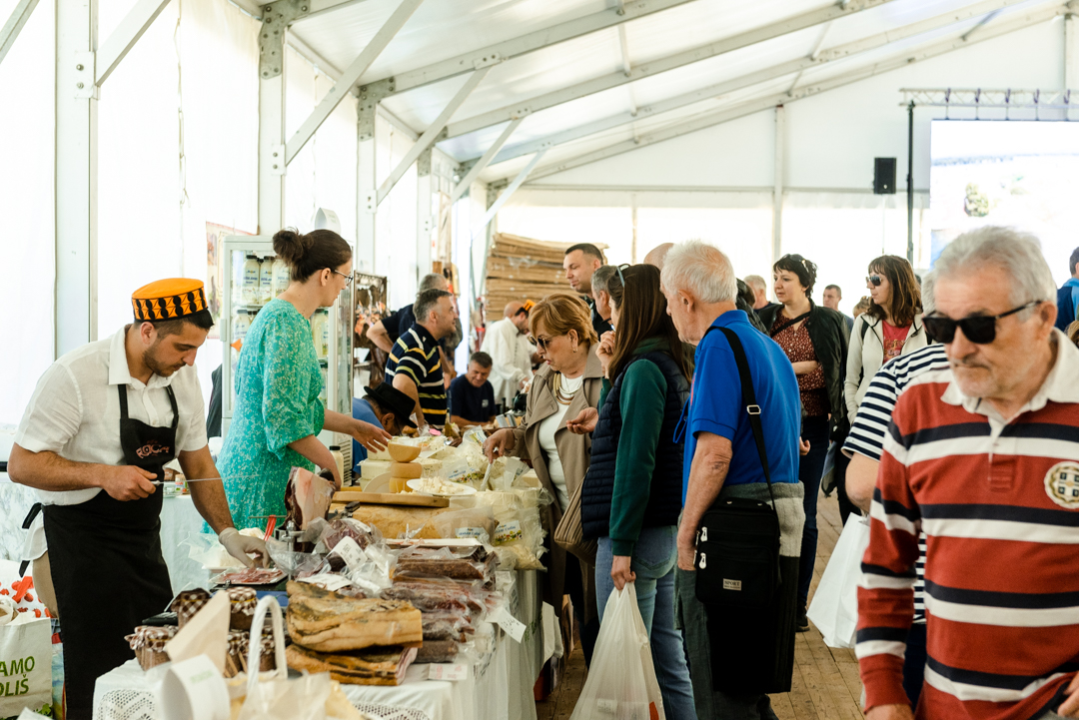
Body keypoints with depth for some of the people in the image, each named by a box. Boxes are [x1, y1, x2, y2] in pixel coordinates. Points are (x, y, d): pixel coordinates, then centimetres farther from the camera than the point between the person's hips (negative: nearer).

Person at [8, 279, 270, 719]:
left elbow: (196, 459, 10)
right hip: (82, 546, -6)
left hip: (145, 541, 7)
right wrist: (104, 474, -28)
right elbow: (21, 465, -16)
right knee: (101, 680, -4)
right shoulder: (74, 376, -19)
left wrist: (226, 532, 0)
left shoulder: (182, 376, 2)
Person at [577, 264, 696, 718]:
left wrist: (622, 545, -19)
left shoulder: (643, 369, -15)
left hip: (638, 533, -9)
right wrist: (612, 375, 15)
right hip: (666, 532, 9)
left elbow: (634, 460, -19)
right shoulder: (670, 365, 13)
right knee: (667, 655, 14)